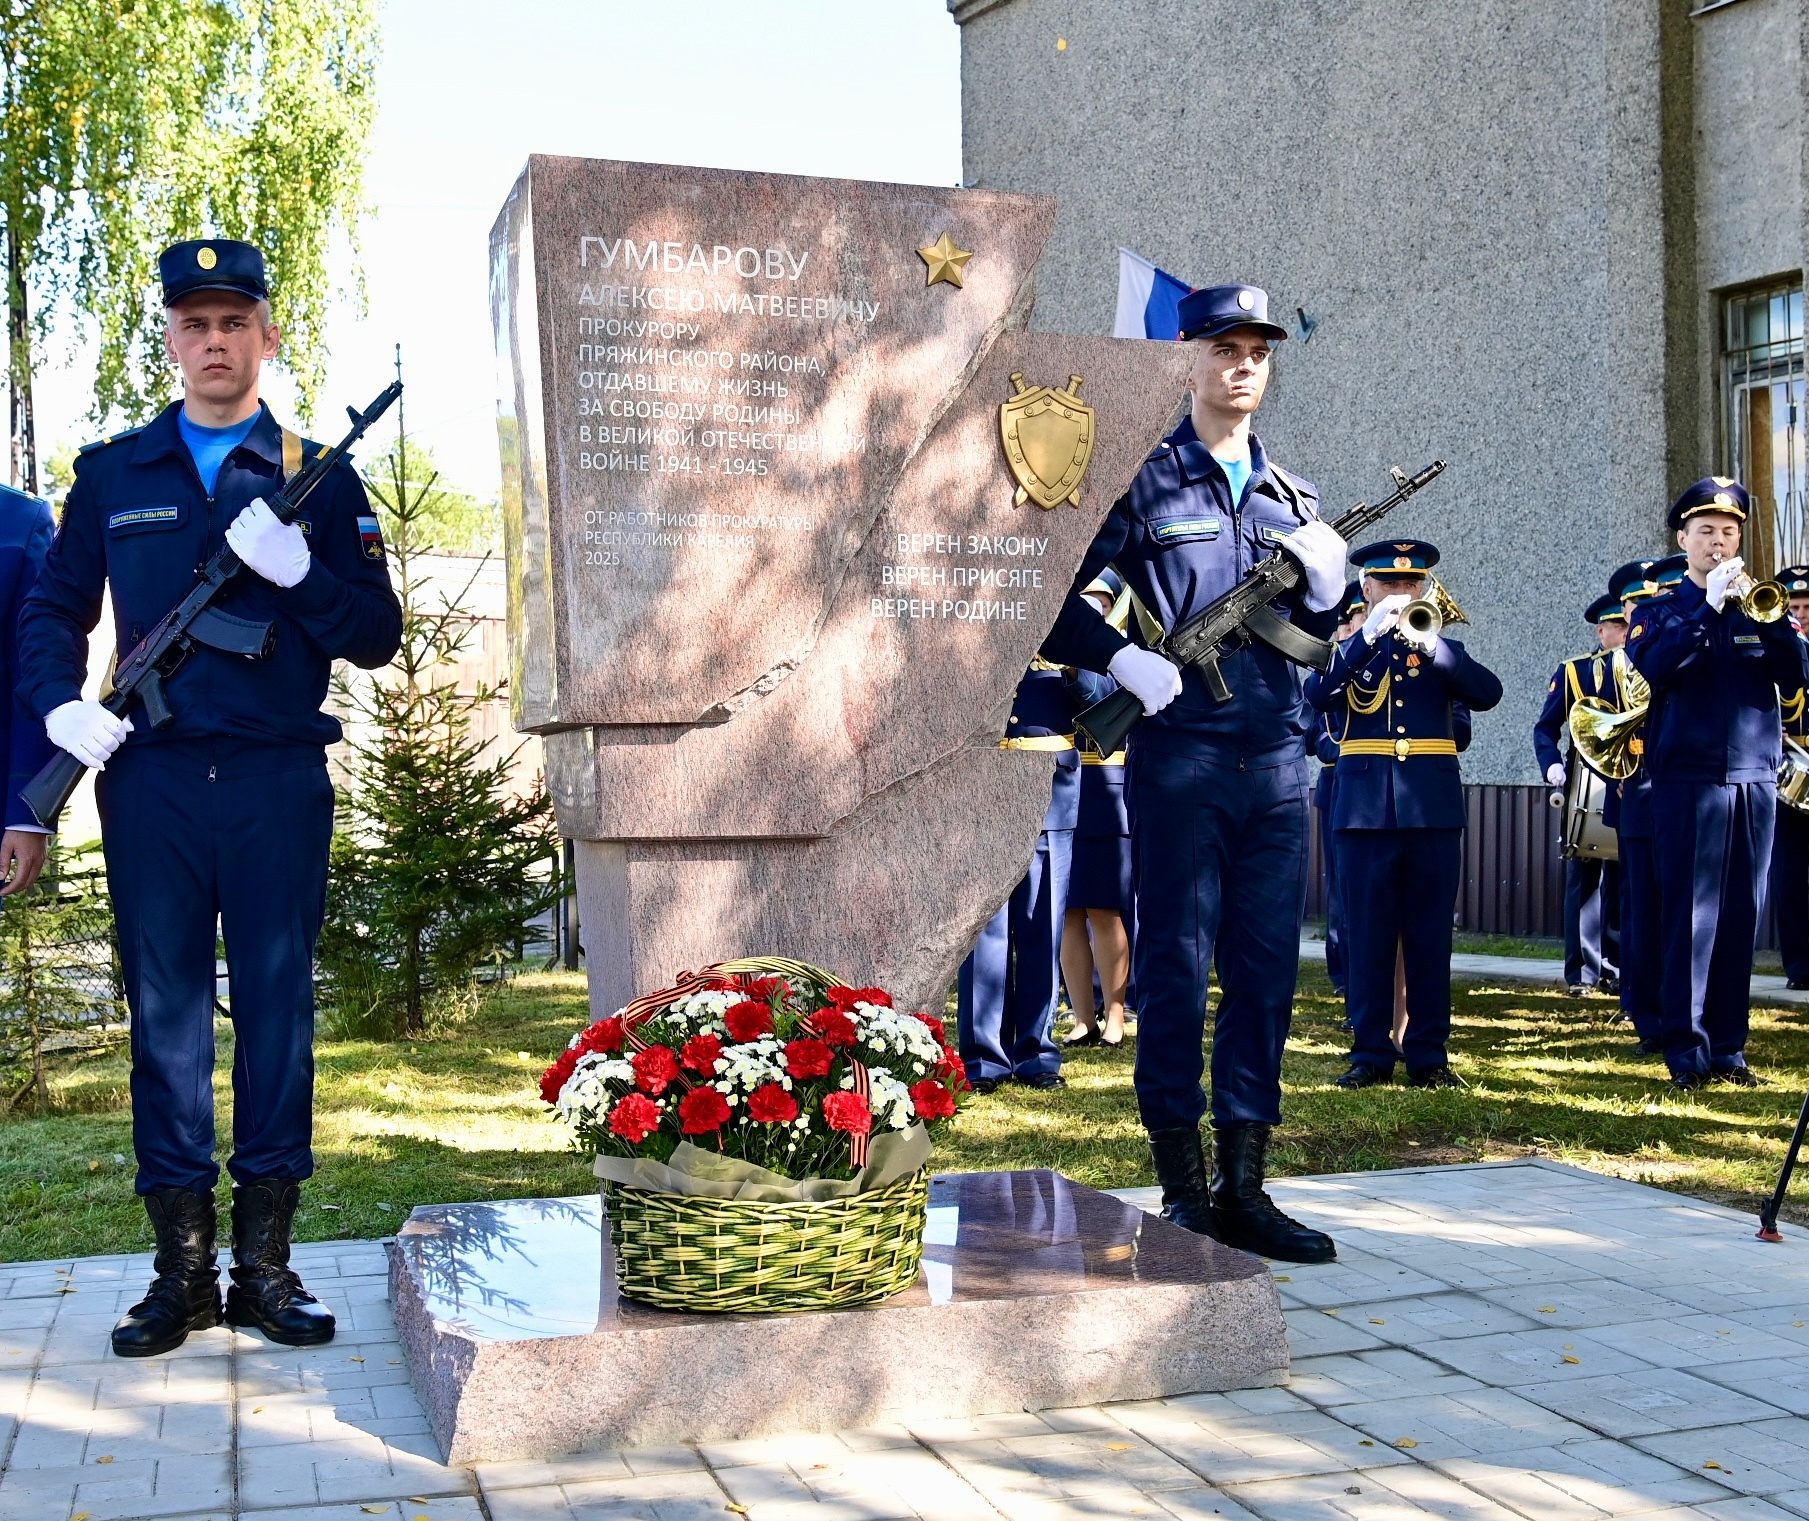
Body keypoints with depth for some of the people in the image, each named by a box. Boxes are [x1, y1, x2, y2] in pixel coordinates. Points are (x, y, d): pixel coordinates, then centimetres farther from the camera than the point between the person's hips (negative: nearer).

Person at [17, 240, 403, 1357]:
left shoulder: (319, 478, 8)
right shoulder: (112, 474, 12)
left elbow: (378, 637, 3)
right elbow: (52, 612, 17)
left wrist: (295, 568, -13)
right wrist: (62, 703, -2)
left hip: (281, 782, -1)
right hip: (150, 777, 1)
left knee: (278, 1008, 3)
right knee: (165, 1012, 4)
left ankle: (266, 1262, 12)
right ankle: (183, 1266, 13)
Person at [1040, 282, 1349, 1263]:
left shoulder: (1290, 495, 17)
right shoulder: (1144, 481, 0)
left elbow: (1314, 632, 19)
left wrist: (1326, 578, -1)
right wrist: (1123, 659, -16)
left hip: (1277, 758, 6)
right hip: (1179, 752, -5)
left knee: (1267, 971, 6)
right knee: (1177, 968, 0)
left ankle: (1243, 1188, 14)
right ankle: (1183, 1194, 8)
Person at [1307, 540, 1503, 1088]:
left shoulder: (1442, 647, 14)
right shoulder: (1347, 649, 11)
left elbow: (1486, 693, -6)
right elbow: (1318, 694, -11)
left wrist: (1428, 643, -18)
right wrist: (1368, 635, -19)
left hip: (1433, 806, 1)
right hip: (1365, 806, -1)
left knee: (1430, 935, 3)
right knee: (1368, 935, 1)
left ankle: (1428, 1053, 9)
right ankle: (1371, 1052, 8)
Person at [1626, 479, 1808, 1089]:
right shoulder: (1660, 613, 8)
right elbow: (1650, 670, -14)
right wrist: (1710, 608, -18)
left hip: (1755, 778, 3)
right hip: (1688, 779, -3)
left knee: (1741, 916, 4)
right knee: (1690, 914, -6)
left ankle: (1728, 1046, 11)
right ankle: (1687, 1050, -3)